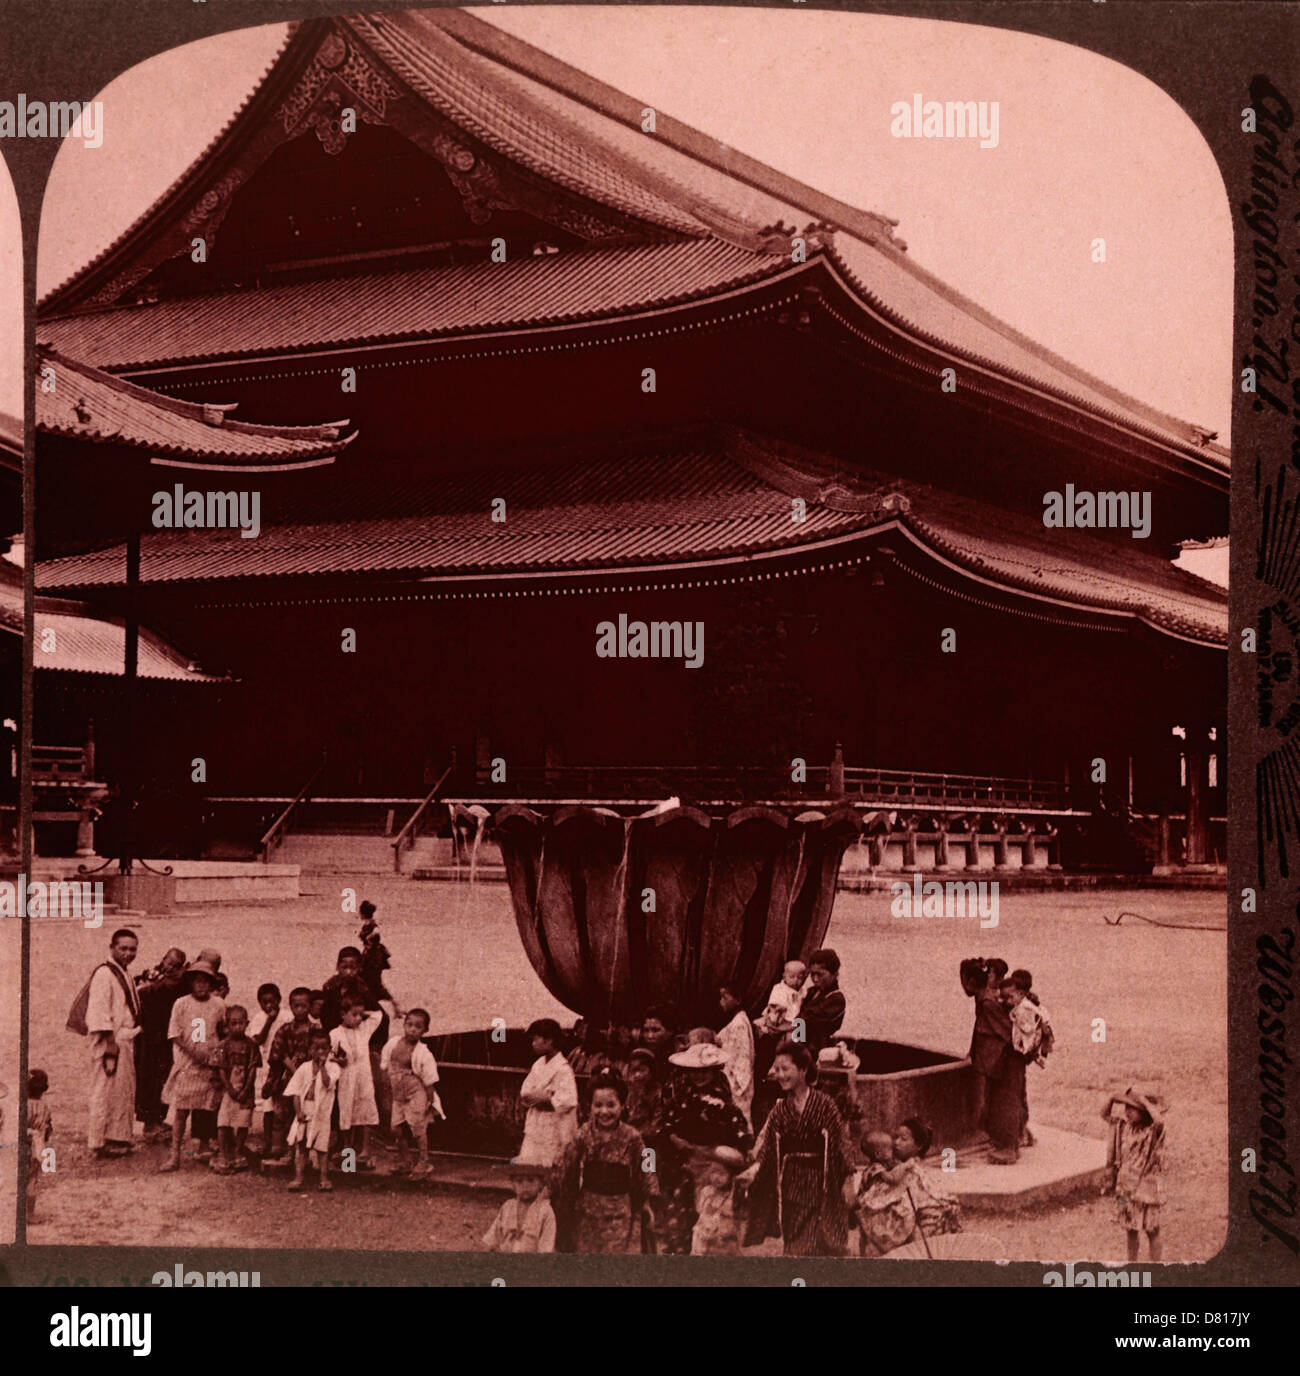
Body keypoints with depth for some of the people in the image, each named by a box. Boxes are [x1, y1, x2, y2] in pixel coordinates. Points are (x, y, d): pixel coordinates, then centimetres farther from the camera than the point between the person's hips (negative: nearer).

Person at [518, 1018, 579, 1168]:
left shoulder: (563, 1069, -15)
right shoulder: (538, 1064, 10)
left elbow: (566, 1102, -23)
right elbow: (524, 1095, 9)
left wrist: (542, 1099, -11)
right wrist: (548, 1097, -11)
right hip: (534, 1130, 8)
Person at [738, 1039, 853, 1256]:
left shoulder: (824, 1104, -4)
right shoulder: (779, 1110, 6)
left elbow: (839, 1148, -3)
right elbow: (766, 1150, 0)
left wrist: (846, 1185, -5)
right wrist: (753, 1170, -18)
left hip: (819, 1183, -3)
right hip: (789, 1186, 3)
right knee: (793, 1248, 4)